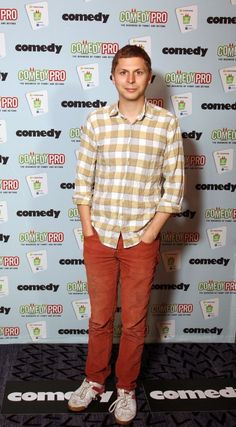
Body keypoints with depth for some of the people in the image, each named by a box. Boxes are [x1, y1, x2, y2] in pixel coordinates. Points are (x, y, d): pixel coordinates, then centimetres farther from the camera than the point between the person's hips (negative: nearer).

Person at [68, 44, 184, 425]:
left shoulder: (167, 123, -5)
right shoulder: (96, 121, -1)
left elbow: (174, 185, -3)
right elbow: (83, 180, 2)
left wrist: (151, 232, -7)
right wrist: (88, 229, -2)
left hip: (142, 240, -1)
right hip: (100, 237, 1)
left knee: (134, 321, 12)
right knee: (99, 317, 15)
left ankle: (126, 388, 32)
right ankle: (95, 380, 36)